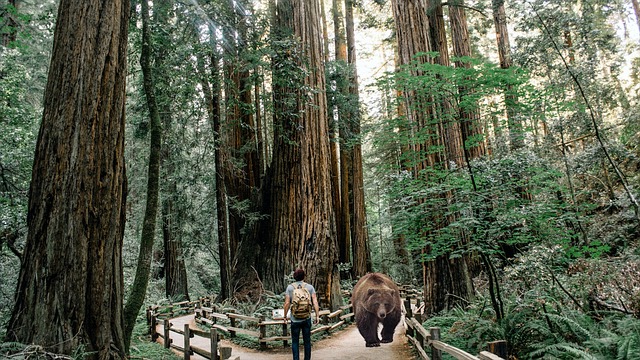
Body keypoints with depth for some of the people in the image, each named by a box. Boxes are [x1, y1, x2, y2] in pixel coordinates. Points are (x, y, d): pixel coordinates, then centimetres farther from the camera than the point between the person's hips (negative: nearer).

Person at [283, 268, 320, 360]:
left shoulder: (290, 287, -3)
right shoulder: (310, 287, -1)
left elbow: (287, 303, -5)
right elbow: (315, 302, -5)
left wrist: (285, 316, 5)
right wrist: (317, 316, -1)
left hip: (295, 319, -1)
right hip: (307, 318, 1)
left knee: (295, 341, 10)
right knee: (307, 341, 13)